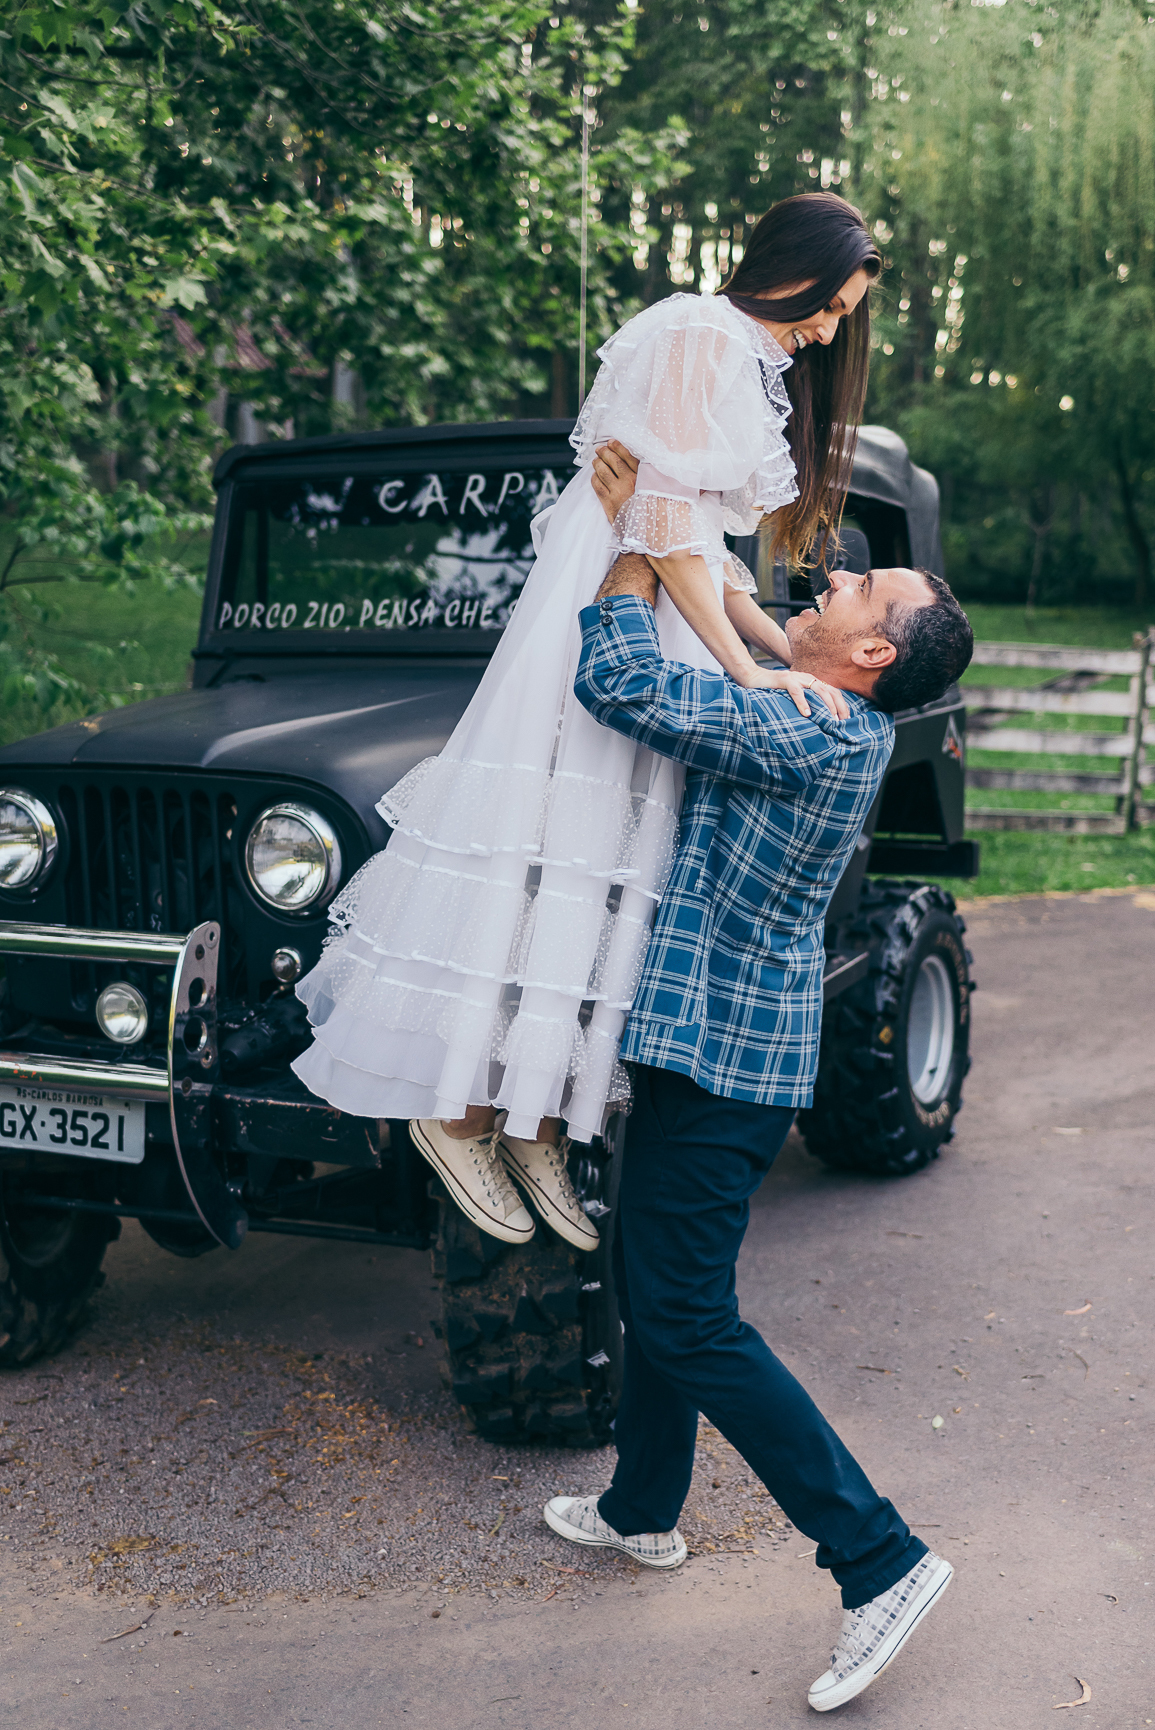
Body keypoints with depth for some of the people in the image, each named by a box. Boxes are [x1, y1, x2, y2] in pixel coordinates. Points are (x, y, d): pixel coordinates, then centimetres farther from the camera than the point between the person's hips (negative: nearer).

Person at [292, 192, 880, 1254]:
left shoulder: (756, 371, 25)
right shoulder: (701, 338, -5)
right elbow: (666, 527, -14)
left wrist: (798, 656, 13)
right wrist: (746, 674, -15)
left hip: (670, 619, 10)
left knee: (618, 858, 4)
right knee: (551, 846, -10)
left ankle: (534, 1123, 8)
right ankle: (459, 1109, -1)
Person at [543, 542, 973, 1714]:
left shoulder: (806, 736, -22)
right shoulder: (833, 726, 8)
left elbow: (621, 682, -27)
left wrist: (635, 537, -14)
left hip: (719, 1056, -10)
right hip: (709, 1041, 10)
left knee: (686, 1320, -6)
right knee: (648, 1278, 21)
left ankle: (880, 1560, 0)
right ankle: (642, 1510, 39)